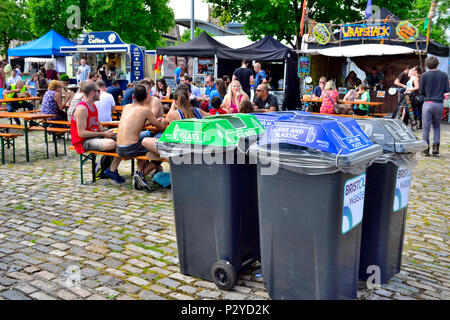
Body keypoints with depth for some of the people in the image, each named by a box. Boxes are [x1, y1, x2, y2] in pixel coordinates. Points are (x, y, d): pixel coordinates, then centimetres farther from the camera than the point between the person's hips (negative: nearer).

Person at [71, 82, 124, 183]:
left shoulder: (94, 106, 14)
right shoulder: (81, 109, -16)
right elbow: (81, 133, -21)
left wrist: (105, 133, -4)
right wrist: (103, 134, -18)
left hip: (95, 137, 9)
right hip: (84, 142, -9)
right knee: (111, 143, -34)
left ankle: (111, 170, -4)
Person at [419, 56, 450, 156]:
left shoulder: (424, 76, -4)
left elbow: (421, 92, -3)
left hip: (428, 103, -2)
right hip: (439, 104, 3)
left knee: (426, 127, 3)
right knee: (437, 126, 17)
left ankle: (426, 149, 3)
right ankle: (436, 147, 6)